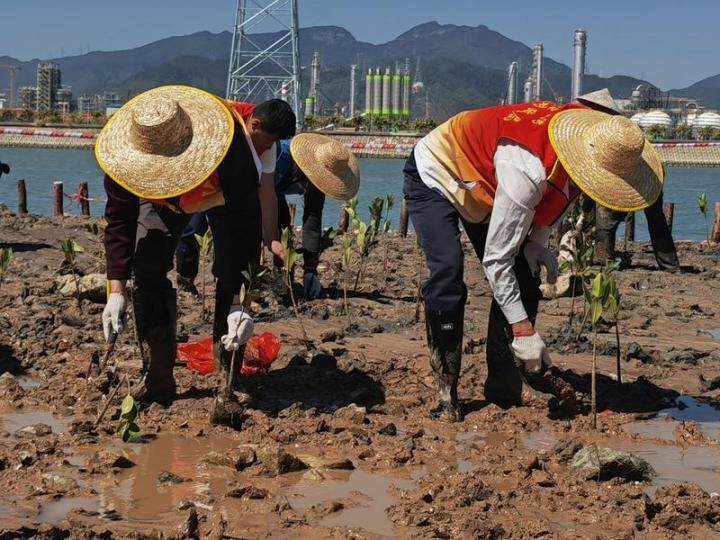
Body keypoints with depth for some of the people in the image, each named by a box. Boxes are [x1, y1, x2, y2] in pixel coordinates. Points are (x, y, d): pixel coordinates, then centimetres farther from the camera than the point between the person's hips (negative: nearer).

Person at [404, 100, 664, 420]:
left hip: (482, 183, 8)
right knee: (448, 274, -27)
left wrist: (538, 239, -7)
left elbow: (550, 192, 6)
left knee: (523, 283, -4)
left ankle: (504, 394, 2)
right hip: (434, 175, -8)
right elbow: (496, 259, -34)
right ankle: (446, 396, -19)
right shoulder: (527, 172, -43)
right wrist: (523, 329, -33)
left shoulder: (590, 129, -19)